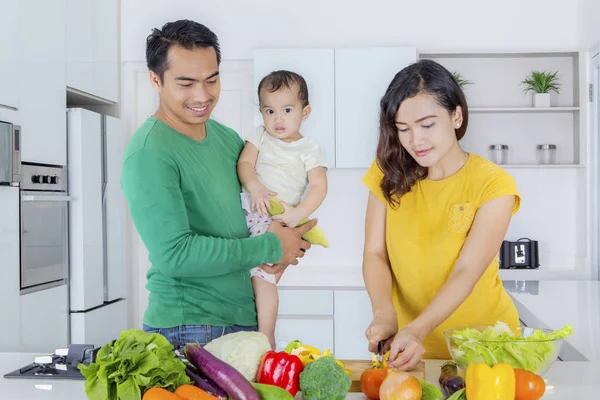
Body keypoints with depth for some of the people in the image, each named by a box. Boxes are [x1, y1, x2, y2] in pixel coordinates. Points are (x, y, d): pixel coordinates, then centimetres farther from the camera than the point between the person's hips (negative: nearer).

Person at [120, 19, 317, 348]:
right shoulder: (148, 154, -16)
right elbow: (173, 253, -22)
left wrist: (282, 254, -3)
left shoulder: (227, 137, 7)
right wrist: (270, 247, -14)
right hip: (184, 330, -6)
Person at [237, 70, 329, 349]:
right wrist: (254, 187, -19)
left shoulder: (310, 150, 4)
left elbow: (319, 186, -4)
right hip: (249, 208, 5)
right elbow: (244, 163, 1)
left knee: (262, 276, -12)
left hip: (279, 220, -5)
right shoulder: (260, 136, 13)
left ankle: (266, 339, -4)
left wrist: (299, 213, -19)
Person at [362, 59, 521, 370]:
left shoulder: (494, 184, -10)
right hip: (408, 344, 2)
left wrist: (416, 330, -32)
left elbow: (466, 273, -18)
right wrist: (384, 314, -22)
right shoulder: (388, 174, 0)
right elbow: (375, 253, -4)